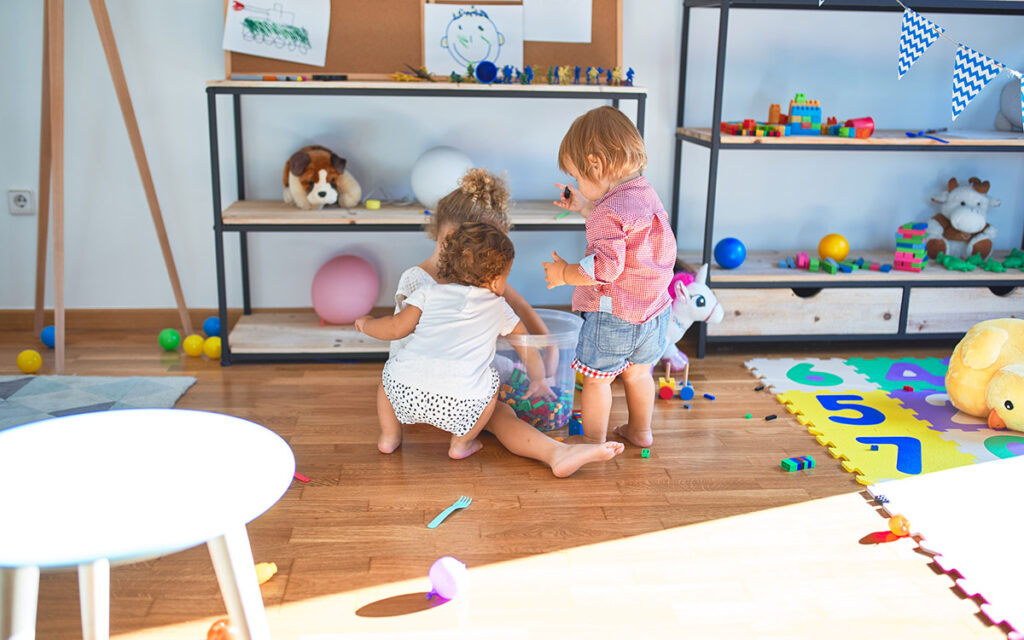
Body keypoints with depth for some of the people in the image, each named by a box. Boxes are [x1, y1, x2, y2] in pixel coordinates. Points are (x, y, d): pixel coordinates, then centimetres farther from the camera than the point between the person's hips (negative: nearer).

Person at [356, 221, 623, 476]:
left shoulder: (428, 292, 21)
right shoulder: (498, 307, 24)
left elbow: (398, 328, 15)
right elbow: (527, 346, 34)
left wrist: (366, 324, 35)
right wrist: (538, 381, 50)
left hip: (404, 391, 2)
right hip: (459, 405, -2)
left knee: (392, 366, 36)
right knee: (501, 414, 24)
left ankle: (390, 434, 32)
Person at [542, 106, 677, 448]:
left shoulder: (610, 211, -24)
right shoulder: (646, 194, 5)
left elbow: (606, 266, -31)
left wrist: (565, 273, -17)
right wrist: (584, 207, 28)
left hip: (614, 314, -9)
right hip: (653, 310, 9)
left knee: (596, 378, 8)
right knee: (637, 372, 26)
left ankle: (594, 442, 19)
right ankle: (640, 431, 43)